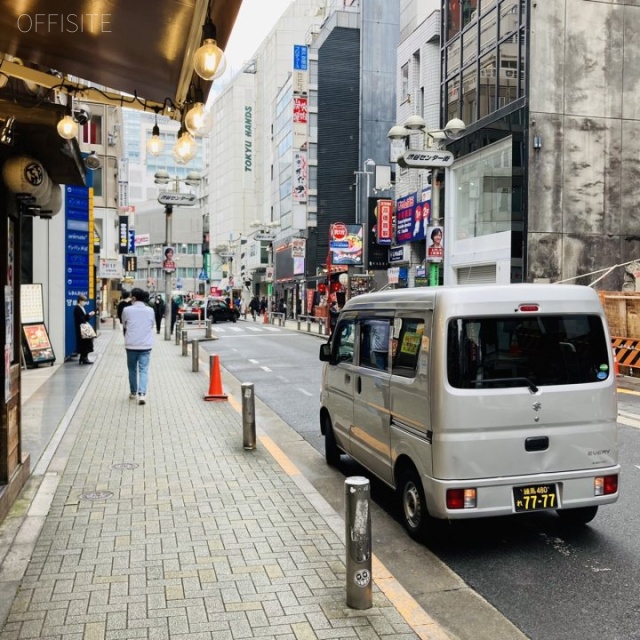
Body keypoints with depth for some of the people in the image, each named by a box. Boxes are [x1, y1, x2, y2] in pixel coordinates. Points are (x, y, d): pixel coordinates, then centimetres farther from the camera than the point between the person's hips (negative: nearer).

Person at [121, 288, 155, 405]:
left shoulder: (127, 310, -5)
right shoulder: (150, 310, 0)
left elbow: (124, 327, 7)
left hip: (131, 345, 0)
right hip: (146, 345, 1)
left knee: (132, 369, 16)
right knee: (143, 370, 0)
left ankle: (133, 392, 26)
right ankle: (142, 393, -15)